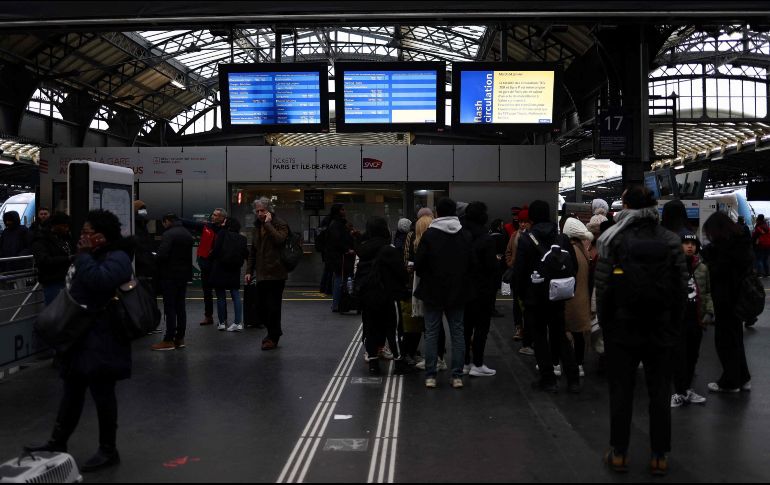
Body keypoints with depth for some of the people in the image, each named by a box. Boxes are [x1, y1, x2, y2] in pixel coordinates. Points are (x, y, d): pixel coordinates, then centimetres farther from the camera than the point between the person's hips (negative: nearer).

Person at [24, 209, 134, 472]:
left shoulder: (117, 257, -14)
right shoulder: (91, 255, 15)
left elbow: (99, 280, -33)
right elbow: (74, 287, 22)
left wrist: (84, 255, -21)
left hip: (101, 339, -9)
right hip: (80, 335, 9)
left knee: (102, 392, 0)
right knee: (72, 390, 19)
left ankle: (108, 450, 13)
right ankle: (58, 442, 32)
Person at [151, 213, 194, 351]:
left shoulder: (168, 234, -14)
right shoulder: (188, 234, 12)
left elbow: (162, 255, -22)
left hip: (170, 276, -8)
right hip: (184, 274, 8)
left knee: (169, 308, -4)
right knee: (180, 307, 11)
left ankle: (168, 340, -2)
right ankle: (180, 338, 14)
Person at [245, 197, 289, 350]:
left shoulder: (280, 224, -5)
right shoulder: (257, 227, 17)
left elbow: (280, 239, -27)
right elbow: (253, 251, 21)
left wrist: (268, 224, -19)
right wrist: (249, 271, 16)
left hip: (275, 273, -7)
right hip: (261, 274, 7)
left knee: (273, 306, -5)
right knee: (265, 306, 11)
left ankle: (273, 337, 4)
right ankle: (273, 332, 26)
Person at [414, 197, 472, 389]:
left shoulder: (429, 235, -10)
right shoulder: (465, 236, 1)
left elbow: (418, 264, -10)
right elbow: (471, 264, 4)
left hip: (433, 291, -2)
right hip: (457, 292, 2)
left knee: (431, 333, 5)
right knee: (457, 332, 8)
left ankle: (430, 376, 5)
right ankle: (457, 376, 7)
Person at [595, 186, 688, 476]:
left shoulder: (613, 239, -8)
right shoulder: (671, 240, -1)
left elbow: (603, 285, -9)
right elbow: (681, 286, 0)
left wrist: (604, 321, 3)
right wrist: (675, 325, 8)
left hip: (622, 327, -2)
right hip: (661, 328, 2)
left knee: (621, 391, 7)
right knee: (659, 392, 9)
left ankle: (619, 454, 14)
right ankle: (660, 457, 15)